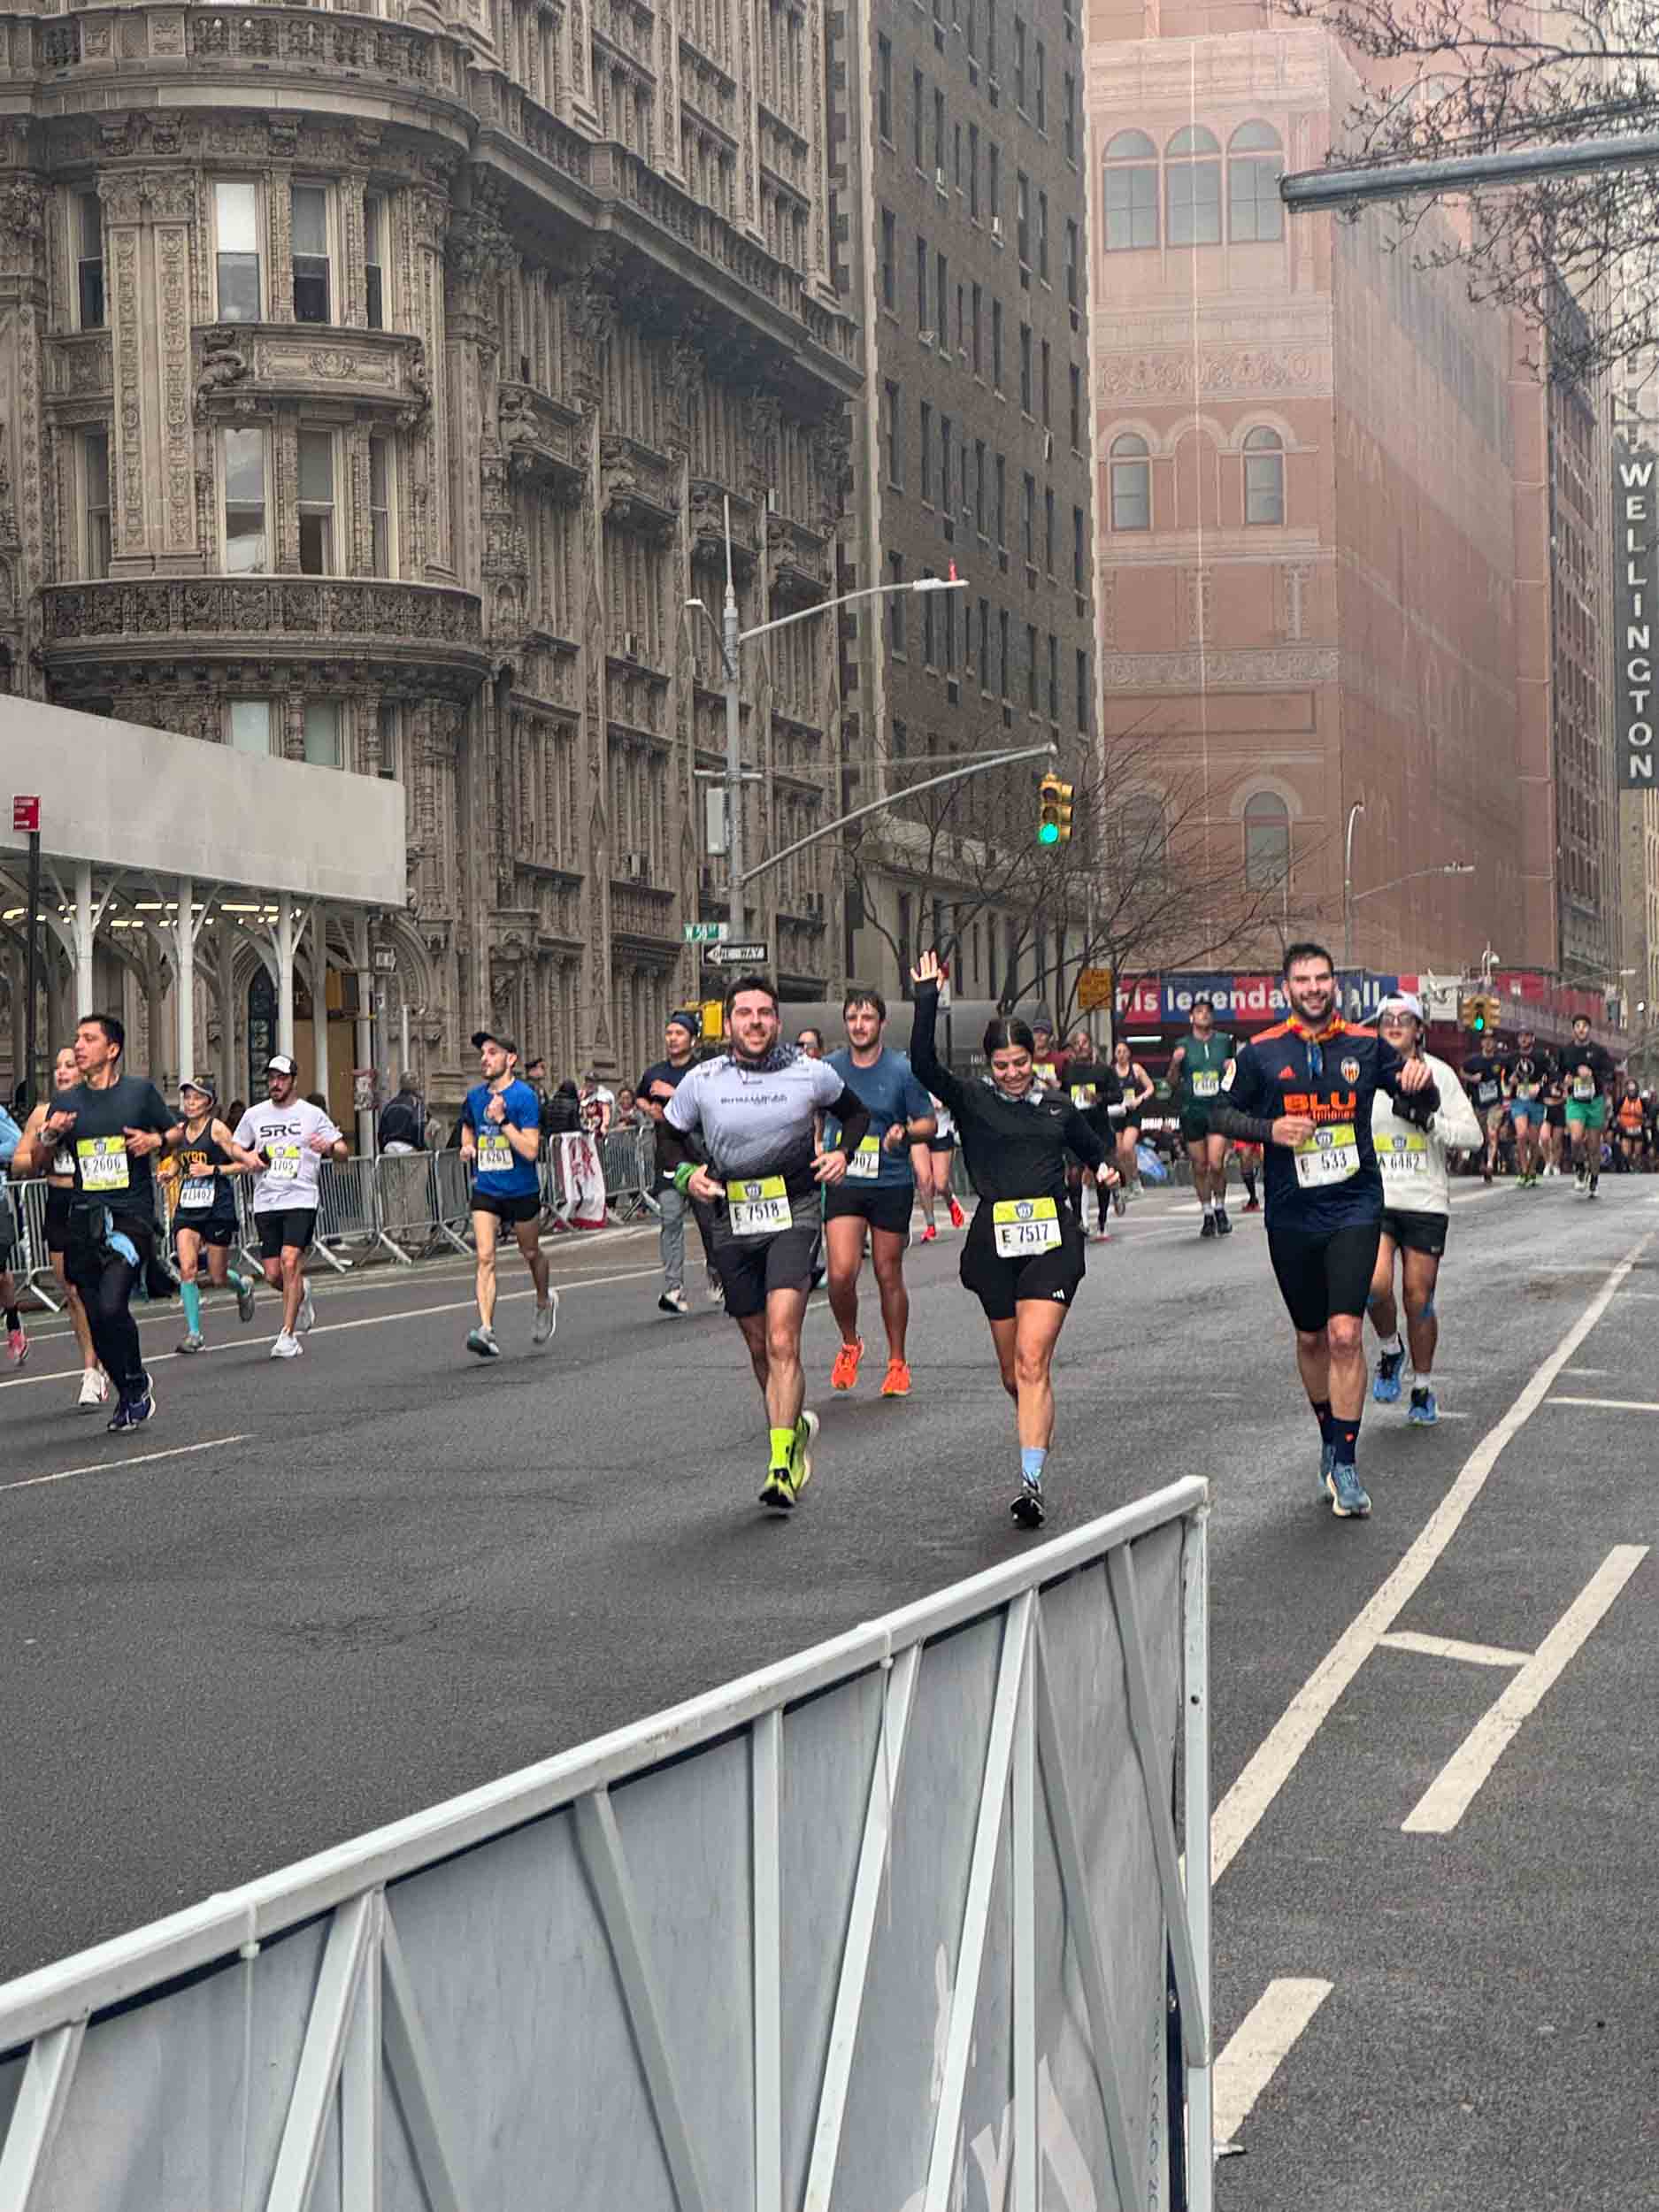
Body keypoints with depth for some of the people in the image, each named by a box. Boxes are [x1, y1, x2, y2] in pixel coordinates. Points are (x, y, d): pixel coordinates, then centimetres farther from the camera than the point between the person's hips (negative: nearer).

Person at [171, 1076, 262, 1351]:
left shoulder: (216, 1128, -8)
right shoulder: (179, 1130, 8)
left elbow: (243, 1162, -10)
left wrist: (212, 1169, -20)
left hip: (218, 1207, -4)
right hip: (187, 1208, 4)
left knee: (218, 1278, 5)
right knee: (187, 1269, -13)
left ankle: (243, 1285, 40)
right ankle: (193, 1333, -8)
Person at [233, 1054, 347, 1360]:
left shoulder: (311, 1114, 3)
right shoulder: (254, 1115, 10)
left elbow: (343, 1151, 3)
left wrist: (329, 1147, -20)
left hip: (301, 1199, -3)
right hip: (266, 1201, 3)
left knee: (290, 1261, -18)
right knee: (273, 1274, 2)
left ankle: (288, 1335, -11)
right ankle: (300, 1296, 37)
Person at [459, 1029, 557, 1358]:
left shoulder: (524, 1095, -14)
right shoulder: (475, 1096, 3)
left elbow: (530, 1150, -21)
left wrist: (502, 1120, -27)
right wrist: (468, 1146, 7)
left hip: (521, 1191, -3)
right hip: (485, 1190, 3)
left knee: (530, 1252, 15)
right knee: (485, 1257, -11)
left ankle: (544, 1303, 45)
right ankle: (487, 1330, -19)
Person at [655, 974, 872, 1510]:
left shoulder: (811, 1074, -2)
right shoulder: (701, 1081, -1)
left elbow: (856, 1111, 17)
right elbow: (670, 1134, 15)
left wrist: (843, 1153, -1)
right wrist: (687, 1173, -3)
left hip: (794, 1214, -3)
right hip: (731, 1222, 3)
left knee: (782, 1343, -18)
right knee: (759, 1348, 13)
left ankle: (781, 1464, -20)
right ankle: (795, 1427, 38)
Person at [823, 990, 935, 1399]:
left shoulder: (902, 1071, -3)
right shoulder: (828, 1069, 4)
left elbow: (928, 1124, 1)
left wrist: (904, 1132, -19)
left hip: (892, 1184, -1)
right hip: (843, 1182, 1)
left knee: (889, 1276, 5)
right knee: (841, 1273, -13)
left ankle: (897, 1364, 20)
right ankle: (849, 1344, 14)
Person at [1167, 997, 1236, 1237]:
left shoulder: (1224, 1041, 7)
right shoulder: (1183, 1045, 7)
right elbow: (1173, 1083, 10)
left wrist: (1233, 1068, -4)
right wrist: (1175, 1064, -8)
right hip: (1192, 1111, 1)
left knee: (1216, 1163, -13)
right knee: (1200, 1166, 6)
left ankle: (1220, 1208, 7)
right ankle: (1207, 1214, 18)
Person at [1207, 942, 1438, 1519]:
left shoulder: (1366, 1046, 4)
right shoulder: (1261, 1052, 2)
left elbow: (1421, 1107, 13)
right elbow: (1221, 1113, 8)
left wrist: (1421, 1085, -12)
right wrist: (1270, 1130, -11)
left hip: (1354, 1207, -1)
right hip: (1291, 1213, 2)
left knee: (1346, 1334, -14)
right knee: (1311, 1337, 12)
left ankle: (1344, 1465, -8)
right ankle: (1330, 1440, 33)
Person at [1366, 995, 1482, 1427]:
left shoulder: (1438, 1073, 1)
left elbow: (1472, 1135, -1)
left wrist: (1430, 1120, -15)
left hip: (1426, 1202, 0)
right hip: (1374, 1200, 1)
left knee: (1419, 1299, 1)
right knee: (1375, 1284, -20)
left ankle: (1423, 1388, 21)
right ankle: (1390, 1350, 10)